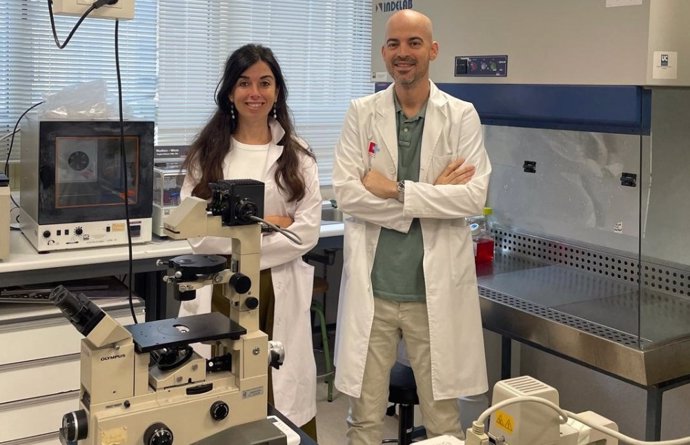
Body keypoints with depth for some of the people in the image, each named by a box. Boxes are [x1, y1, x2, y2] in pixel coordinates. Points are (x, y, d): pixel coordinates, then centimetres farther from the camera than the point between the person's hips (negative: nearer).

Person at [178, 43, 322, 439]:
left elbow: (308, 231, -2)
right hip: (220, 290, 0)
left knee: (282, 401, 2)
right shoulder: (206, 155, 6)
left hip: (278, 292, 0)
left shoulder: (297, 157, 6)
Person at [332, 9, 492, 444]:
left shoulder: (462, 116, 0)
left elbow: (474, 196, -10)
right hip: (373, 287, 1)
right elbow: (346, 192, -7)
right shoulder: (361, 113, 3)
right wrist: (431, 195, -12)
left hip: (437, 289, -1)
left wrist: (394, 190, -13)